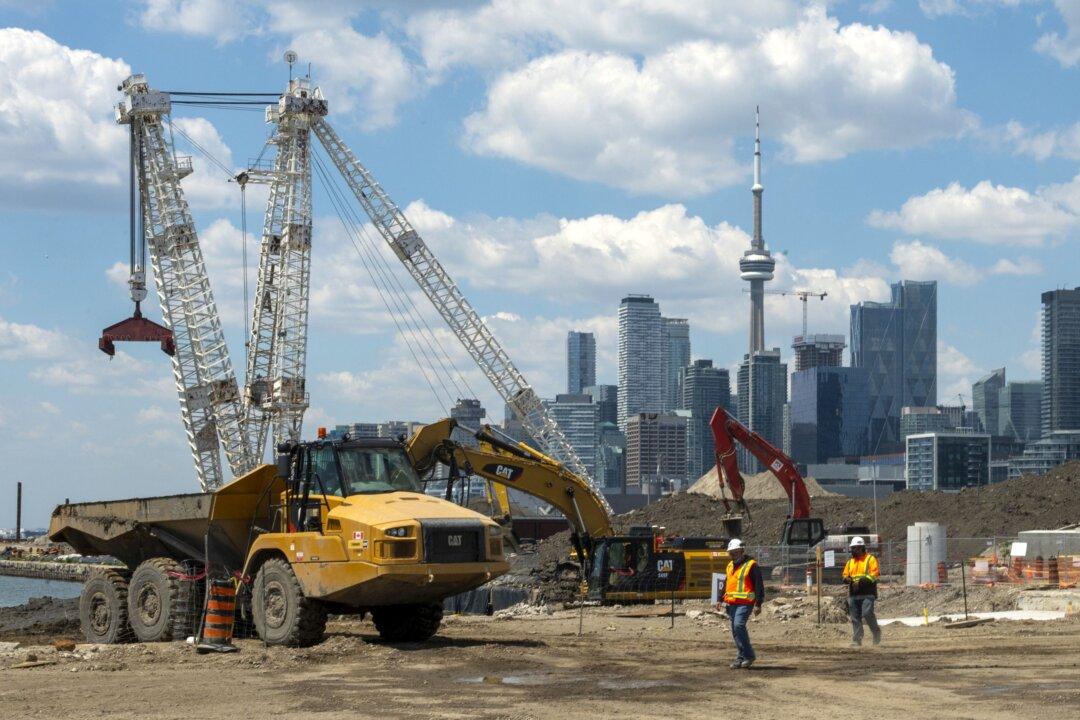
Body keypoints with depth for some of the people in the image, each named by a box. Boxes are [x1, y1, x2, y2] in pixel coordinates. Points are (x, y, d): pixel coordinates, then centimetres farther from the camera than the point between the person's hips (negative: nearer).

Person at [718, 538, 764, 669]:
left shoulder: (751, 565, -6)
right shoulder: (730, 566, 18)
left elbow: (759, 586, -8)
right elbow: (726, 584, 28)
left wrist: (758, 604, -13)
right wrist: (721, 600, 21)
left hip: (745, 602, -8)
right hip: (731, 603, 8)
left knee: (739, 625, -22)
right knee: (735, 630, 7)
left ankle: (749, 655, -14)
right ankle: (742, 657, 15)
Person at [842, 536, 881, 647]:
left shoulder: (870, 559, 1)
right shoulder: (850, 562, 20)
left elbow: (875, 574, -9)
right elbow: (845, 574, 21)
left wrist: (863, 580, -22)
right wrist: (847, 579, -4)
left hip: (867, 593, -6)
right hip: (854, 595, 6)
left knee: (867, 613, -19)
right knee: (855, 618, 3)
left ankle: (876, 632, 3)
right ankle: (856, 640, 6)